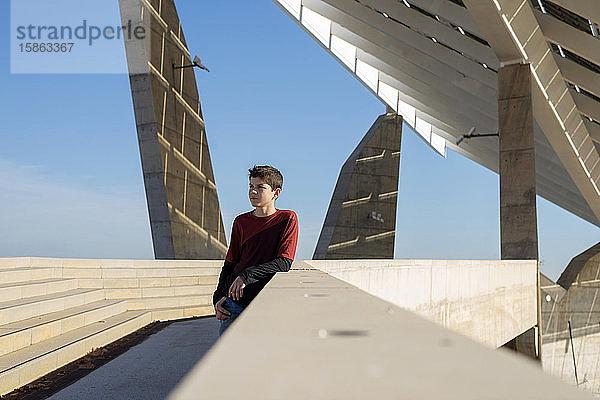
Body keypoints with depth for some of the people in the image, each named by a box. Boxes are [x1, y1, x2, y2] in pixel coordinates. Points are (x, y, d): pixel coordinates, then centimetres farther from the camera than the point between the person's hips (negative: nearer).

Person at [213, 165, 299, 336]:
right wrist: (219, 297, 2)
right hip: (234, 301, 3)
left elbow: (284, 263, -9)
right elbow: (229, 264, 15)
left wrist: (247, 275, -18)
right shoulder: (241, 222, 10)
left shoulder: (287, 219, -1)